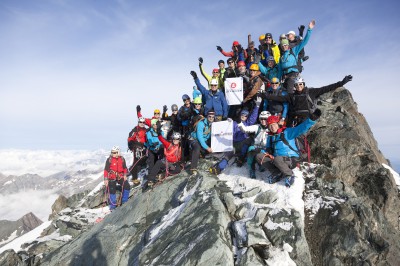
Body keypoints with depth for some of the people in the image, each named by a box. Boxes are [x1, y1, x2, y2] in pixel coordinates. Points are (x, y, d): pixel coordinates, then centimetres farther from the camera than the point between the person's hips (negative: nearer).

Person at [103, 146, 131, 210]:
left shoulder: (122, 159, 1)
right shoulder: (109, 160, -8)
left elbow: (125, 168, 12)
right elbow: (106, 170, -6)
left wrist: (125, 175, 2)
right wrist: (106, 179, -9)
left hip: (120, 177, 3)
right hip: (112, 178, -3)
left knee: (127, 186, -9)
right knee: (112, 191, -1)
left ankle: (124, 202, 7)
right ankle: (112, 206, 13)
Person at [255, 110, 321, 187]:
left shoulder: (287, 132, -8)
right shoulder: (270, 137, 13)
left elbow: (301, 128, -21)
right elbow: (268, 149, 22)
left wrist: (312, 119, -37)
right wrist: (266, 152, -3)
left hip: (291, 160, -6)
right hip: (275, 159, 6)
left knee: (277, 159, -39)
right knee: (259, 156, -10)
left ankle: (289, 175, -10)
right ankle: (277, 173, -9)